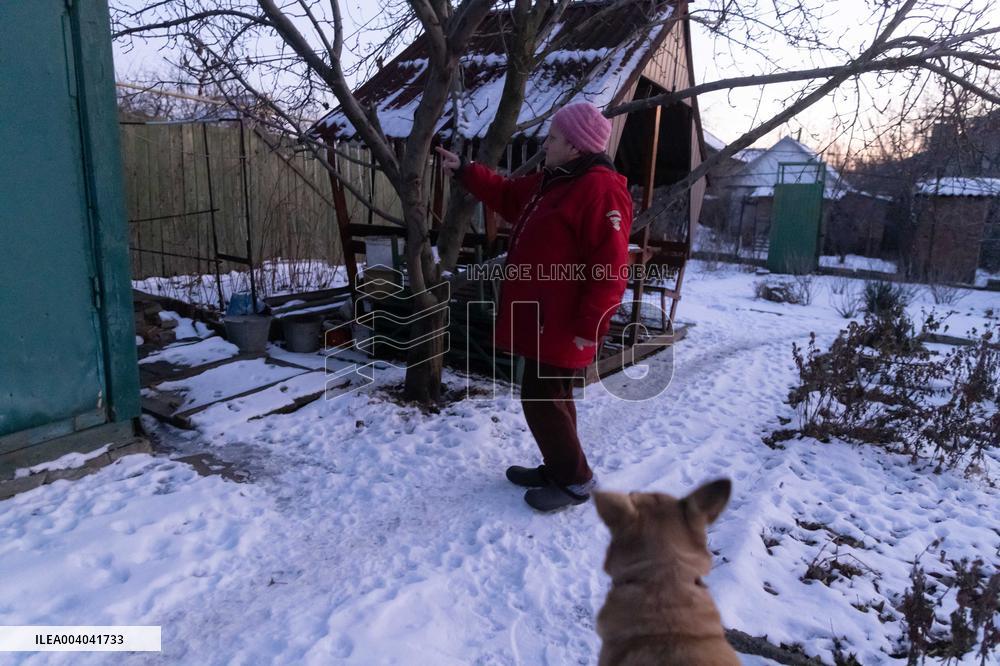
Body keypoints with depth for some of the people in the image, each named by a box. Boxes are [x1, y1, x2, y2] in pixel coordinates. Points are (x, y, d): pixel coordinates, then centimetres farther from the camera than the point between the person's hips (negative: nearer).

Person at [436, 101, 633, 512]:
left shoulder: (600, 190, -20)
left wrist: (588, 327, -24)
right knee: (548, 396, 18)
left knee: (541, 398, -2)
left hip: (562, 325, -10)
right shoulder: (552, 182, 13)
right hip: (543, 320, 10)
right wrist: (463, 171, 26)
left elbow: (610, 269, -25)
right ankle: (558, 468, 33)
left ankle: (576, 481, 14)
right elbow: (506, 196, 29)